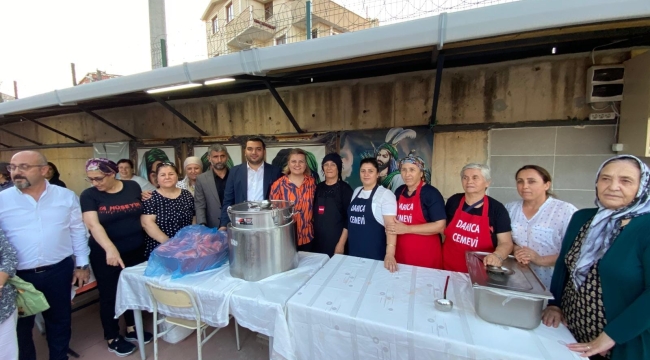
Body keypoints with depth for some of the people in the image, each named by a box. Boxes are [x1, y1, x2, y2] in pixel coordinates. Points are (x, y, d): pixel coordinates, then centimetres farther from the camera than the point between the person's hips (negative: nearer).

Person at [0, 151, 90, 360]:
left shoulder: (66, 196, -2)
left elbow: (78, 232, 2)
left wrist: (82, 265, 2)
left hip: (59, 271, 1)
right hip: (18, 275, 0)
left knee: (59, 321, 17)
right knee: (20, 326, 17)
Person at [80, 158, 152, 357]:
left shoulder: (133, 187, -3)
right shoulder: (89, 195, -10)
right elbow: (93, 224, -23)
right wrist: (110, 248, -36)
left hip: (135, 251, 3)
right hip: (105, 254, -3)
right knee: (109, 294, 12)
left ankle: (132, 329, 37)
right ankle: (112, 338, 31)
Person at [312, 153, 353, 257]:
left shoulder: (345, 188, -7)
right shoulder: (318, 187, 7)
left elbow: (349, 218, -11)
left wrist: (341, 243, -14)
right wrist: (312, 234, 9)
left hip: (336, 241, -4)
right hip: (318, 240, 4)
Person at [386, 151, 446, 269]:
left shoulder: (431, 193, -11)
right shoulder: (399, 191, 7)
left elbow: (440, 226, -18)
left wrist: (407, 229, -21)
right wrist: (390, 227, 0)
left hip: (426, 254, -5)